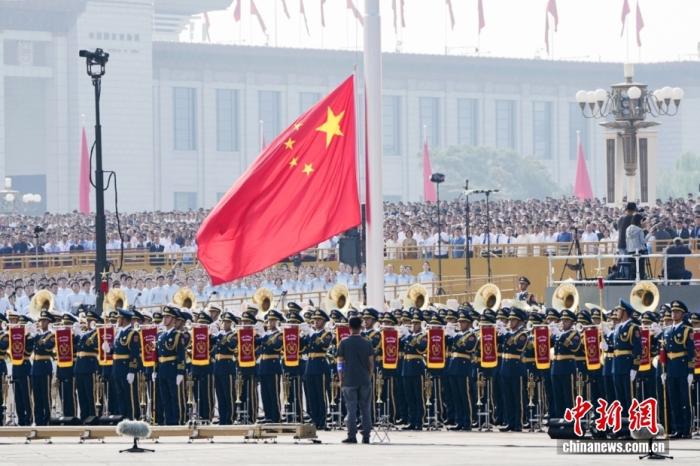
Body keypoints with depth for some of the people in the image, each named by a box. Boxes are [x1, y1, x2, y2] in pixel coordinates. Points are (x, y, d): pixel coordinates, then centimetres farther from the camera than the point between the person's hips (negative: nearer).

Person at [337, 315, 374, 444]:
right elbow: (371, 363, 3)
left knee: (351, 409, 0)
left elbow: (340, 363, -2)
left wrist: (341, 380, 6)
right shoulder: (367, 343, 1)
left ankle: (352, 436, -2)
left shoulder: (344, 343, -3)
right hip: (364, 380, 2)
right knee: (365, 409, 6)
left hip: (349, 380, -2)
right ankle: (366, 436, 6)